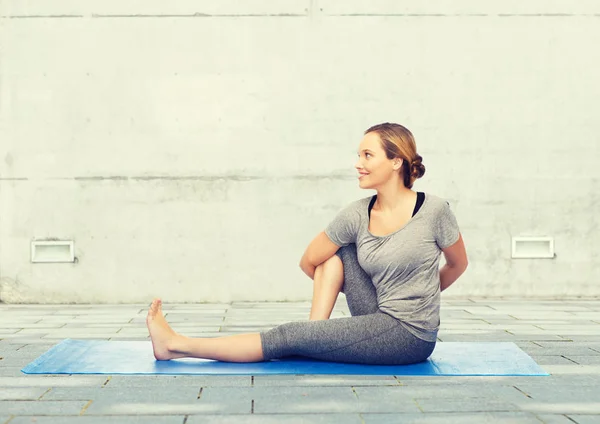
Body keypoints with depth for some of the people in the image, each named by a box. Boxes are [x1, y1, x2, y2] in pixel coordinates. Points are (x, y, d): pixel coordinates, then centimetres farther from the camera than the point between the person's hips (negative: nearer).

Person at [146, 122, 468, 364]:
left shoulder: (433, 211, -14)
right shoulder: (357, 215, -3)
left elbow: (458, 264, 4)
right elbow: (309, 261, 5)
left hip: (412, 335, -5)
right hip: (379, 319, 5)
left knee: (290, 336, -12)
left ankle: (175, 345, -3)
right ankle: (316, 333, -8)